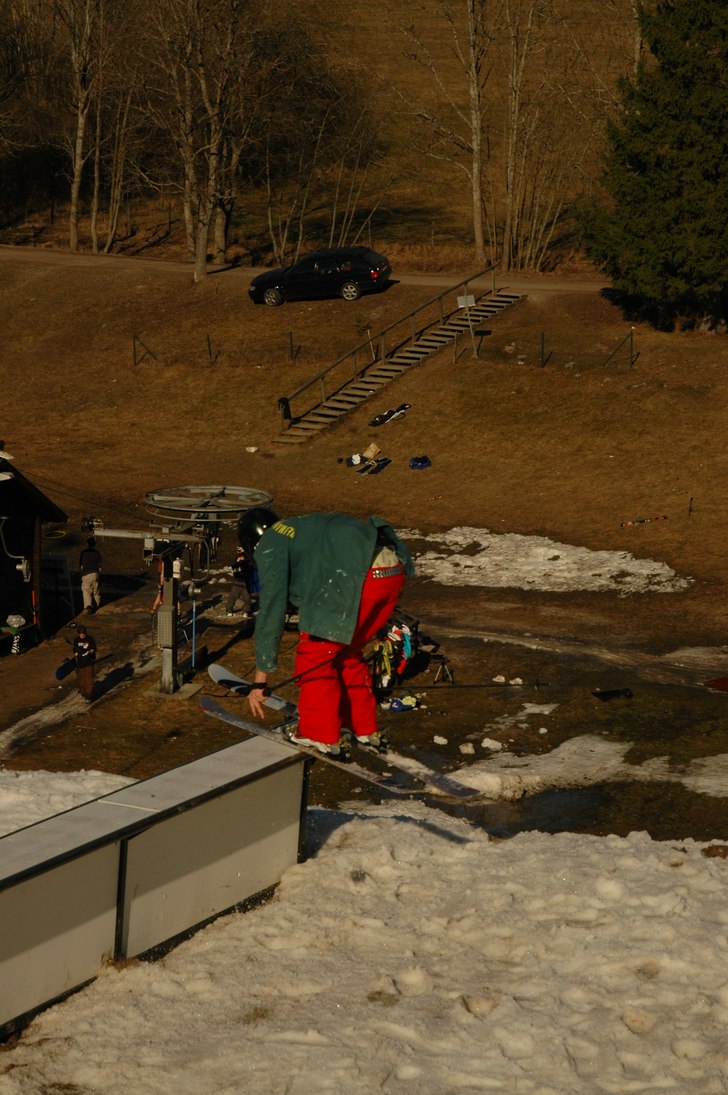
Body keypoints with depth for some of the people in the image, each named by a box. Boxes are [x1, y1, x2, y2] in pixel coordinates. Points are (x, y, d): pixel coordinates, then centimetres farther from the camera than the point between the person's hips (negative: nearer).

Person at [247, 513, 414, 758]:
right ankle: (365, 731, 34)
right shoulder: (305, 528, 36)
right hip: (394, 571, 9)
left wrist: (260, 677, 7)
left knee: (315, 653, 7)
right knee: (347, 651, 26)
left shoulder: (270, 546, 11)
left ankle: (320, 739, 11)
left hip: (360, 578, -8)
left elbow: (271, 609, 4)